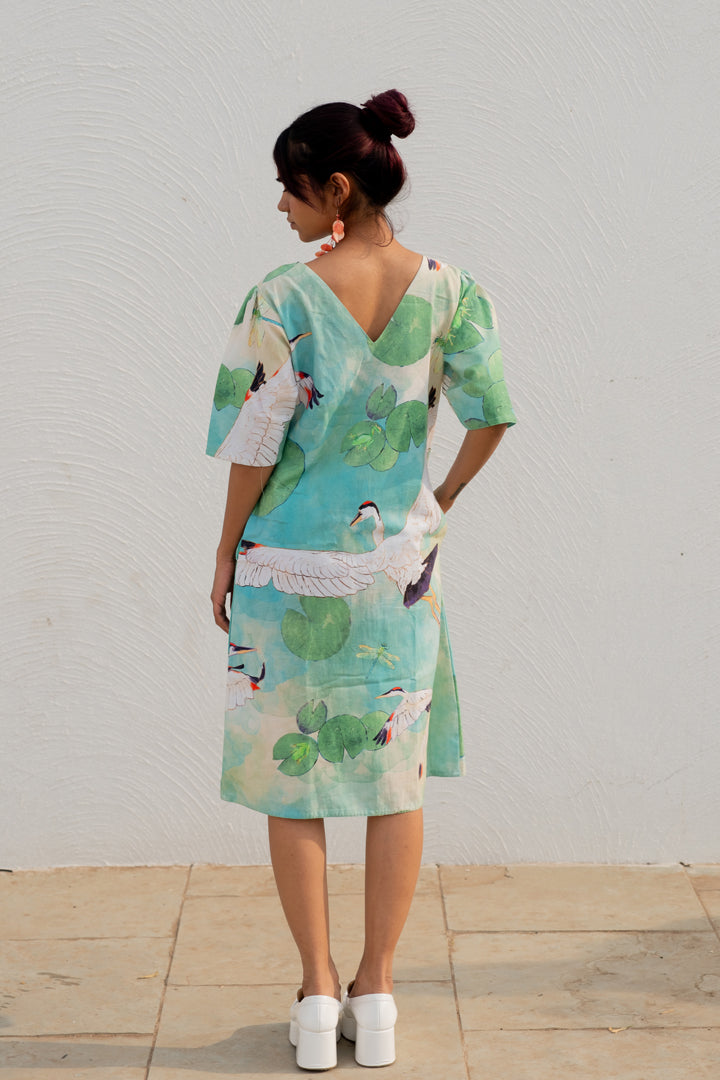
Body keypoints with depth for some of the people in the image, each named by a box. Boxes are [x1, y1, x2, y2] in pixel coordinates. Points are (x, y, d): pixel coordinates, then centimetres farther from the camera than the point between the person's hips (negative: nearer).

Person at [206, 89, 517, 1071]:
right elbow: (491, 414, -3)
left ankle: (318, 994, 19)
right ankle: (377, 995, 21)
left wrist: (226, 556, 2)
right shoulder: (446, 287, -4)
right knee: (394, 774, 13)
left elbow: (255, 445, -11)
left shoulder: (284, 298, -13)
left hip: (285, 563, -2)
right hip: (397, 566, 3)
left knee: (291, 774, 12)